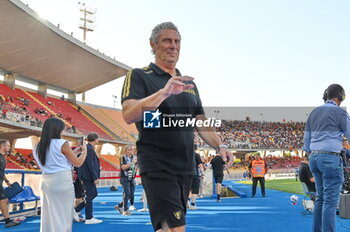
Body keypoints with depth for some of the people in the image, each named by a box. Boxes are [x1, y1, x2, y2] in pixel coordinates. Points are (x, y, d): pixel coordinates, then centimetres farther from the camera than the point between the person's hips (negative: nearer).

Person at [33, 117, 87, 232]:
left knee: (49, 216, 11)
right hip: (62, 182, -6)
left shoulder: (38, 148, 11)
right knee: (63, 214, 4)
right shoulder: (62, 144, -9)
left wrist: (74, 152, 25)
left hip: (46, 183, 6)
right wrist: (84, 152, 16)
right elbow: (77, 163, -3)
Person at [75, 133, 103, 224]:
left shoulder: (88, 148, 14)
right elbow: (90, 164, -21)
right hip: (88, 176, -10)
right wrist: (95, 177, -19)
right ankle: (89, 218, 5)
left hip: (87, 176, 10)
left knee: (94, 194, 15)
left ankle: (76, 210, 18)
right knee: (89, 196, -3)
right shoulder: (89, 149, -17)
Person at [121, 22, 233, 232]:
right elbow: (128, 115, -18)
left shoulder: (189, 83, 17)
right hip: (158, 167, -6)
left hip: (186, 167, 7)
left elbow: (201, 122, 18)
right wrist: (164, 92, -28)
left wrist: (220, 146, 2)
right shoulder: (139, 76, -2)